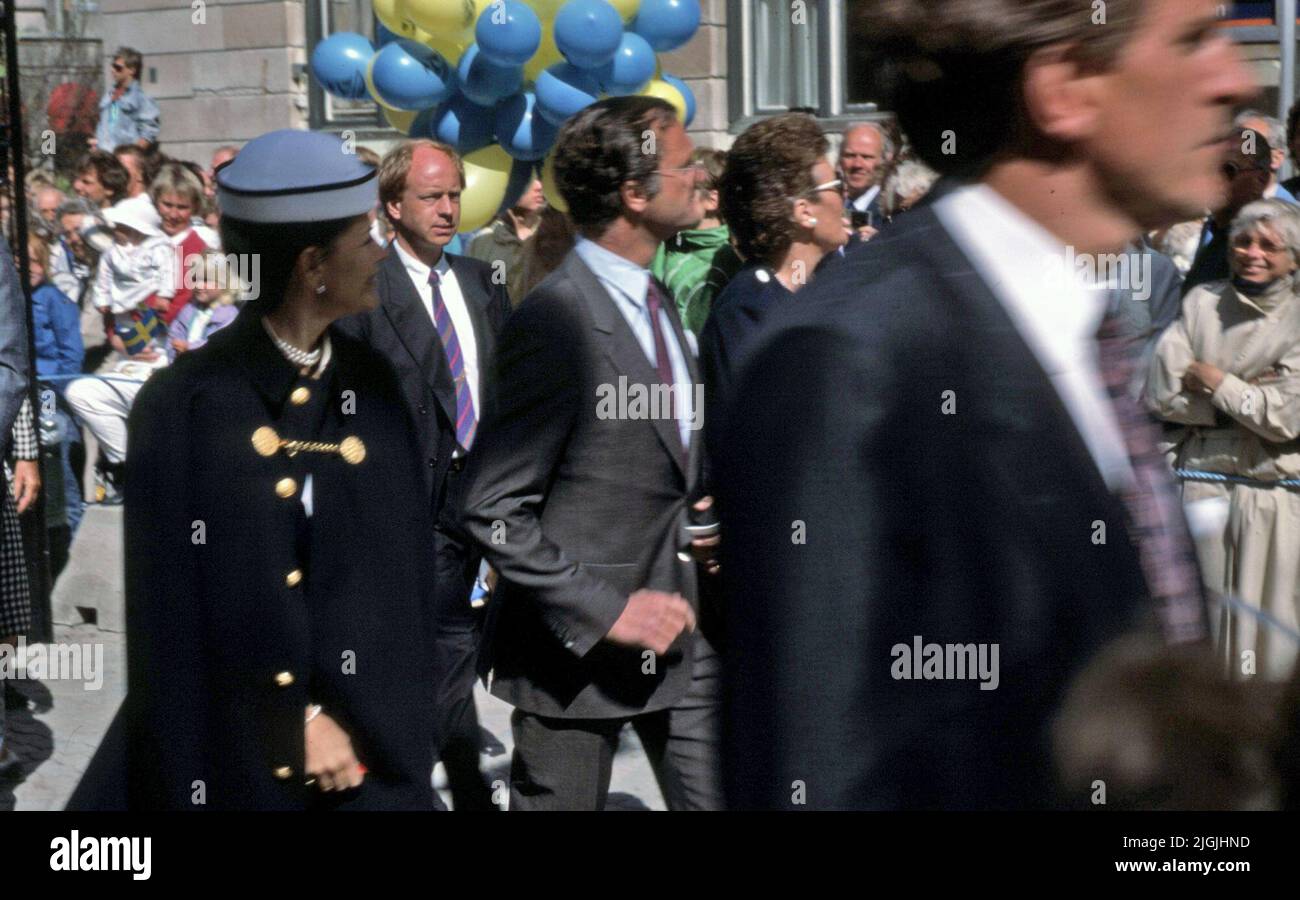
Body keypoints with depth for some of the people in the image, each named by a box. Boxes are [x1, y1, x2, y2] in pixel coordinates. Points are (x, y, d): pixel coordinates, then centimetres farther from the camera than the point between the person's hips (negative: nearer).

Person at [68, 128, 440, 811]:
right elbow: (174, 605, -10)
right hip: (234, 749, -4)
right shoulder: (187, 406, -11)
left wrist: (365, 726, -6)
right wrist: (291, 723, -11)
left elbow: (402, 576, 3)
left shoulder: (374, 390, 3)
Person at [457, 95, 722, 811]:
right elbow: (493, 510, -20)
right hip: (574, 645, -8)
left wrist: (698, 510, 6)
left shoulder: (655, 300, 10)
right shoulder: (554, 323, -19)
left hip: (678, 631, 8)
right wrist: (608, 611, -22)